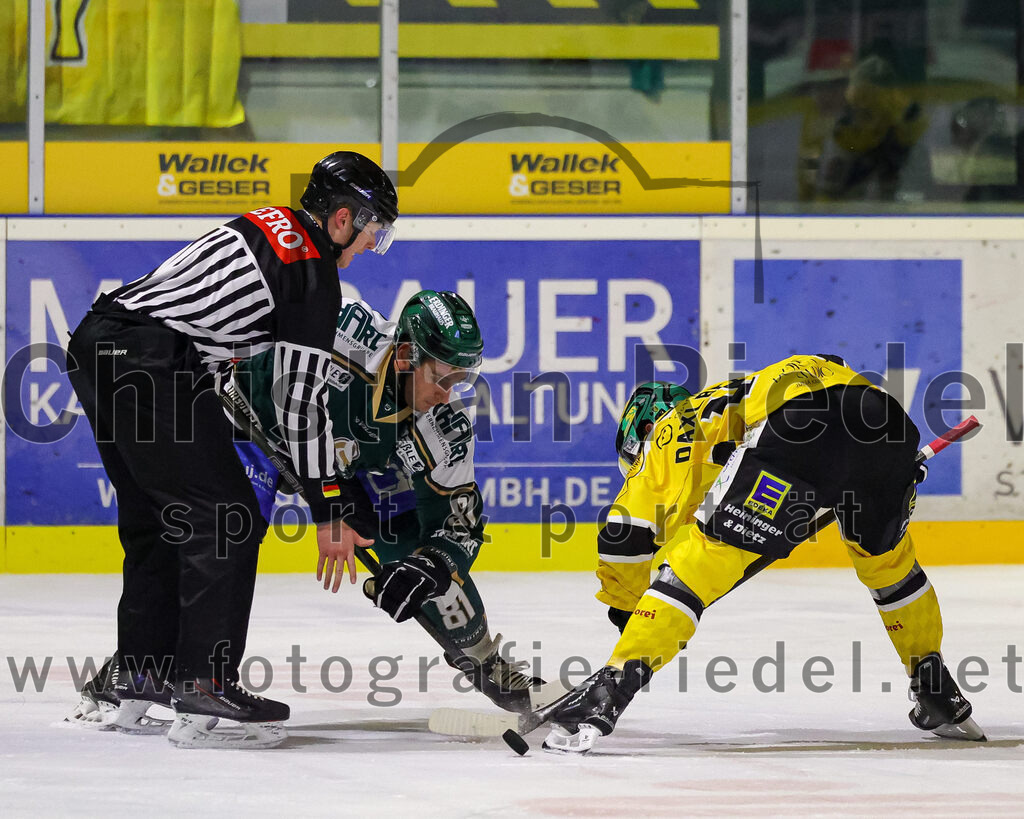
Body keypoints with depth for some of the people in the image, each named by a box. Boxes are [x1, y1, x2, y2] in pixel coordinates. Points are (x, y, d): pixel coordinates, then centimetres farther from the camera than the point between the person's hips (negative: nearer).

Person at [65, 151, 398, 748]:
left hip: (97, 341, 10)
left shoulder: (267, 225, 21)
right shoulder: (315, 276, -5)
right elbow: (305, 401, -7)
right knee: (225, 520, -6)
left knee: (157, 521, 19)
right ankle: (206, 687, -9)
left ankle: (127, 684, 23)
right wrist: (328, 512, -3)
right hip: (150, 367, -10)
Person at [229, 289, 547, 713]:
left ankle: (489, 666, 21)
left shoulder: (444, 432, -28)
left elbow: (460, 523, -18)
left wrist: (424, 570, -41)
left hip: (354, 462, 3)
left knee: (418, 547, -3)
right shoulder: (347, 329, -41)